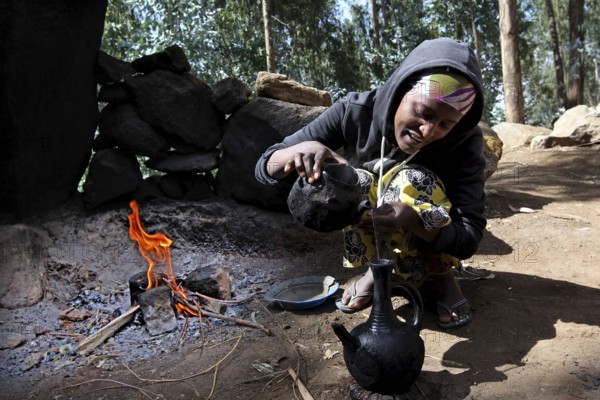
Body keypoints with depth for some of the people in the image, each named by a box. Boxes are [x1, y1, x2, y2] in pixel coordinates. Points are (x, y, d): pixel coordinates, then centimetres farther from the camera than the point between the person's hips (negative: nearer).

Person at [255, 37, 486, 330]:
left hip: (433, 245, -1)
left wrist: (413, 220, -48)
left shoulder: (465, 142, -24)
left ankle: (441, 275, -6)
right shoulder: (356, 112, -23)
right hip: (372, 242, 1)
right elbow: (266, 169, -22)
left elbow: (470, 238, -26)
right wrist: (301, 149, -47)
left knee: (412, 180, -31)